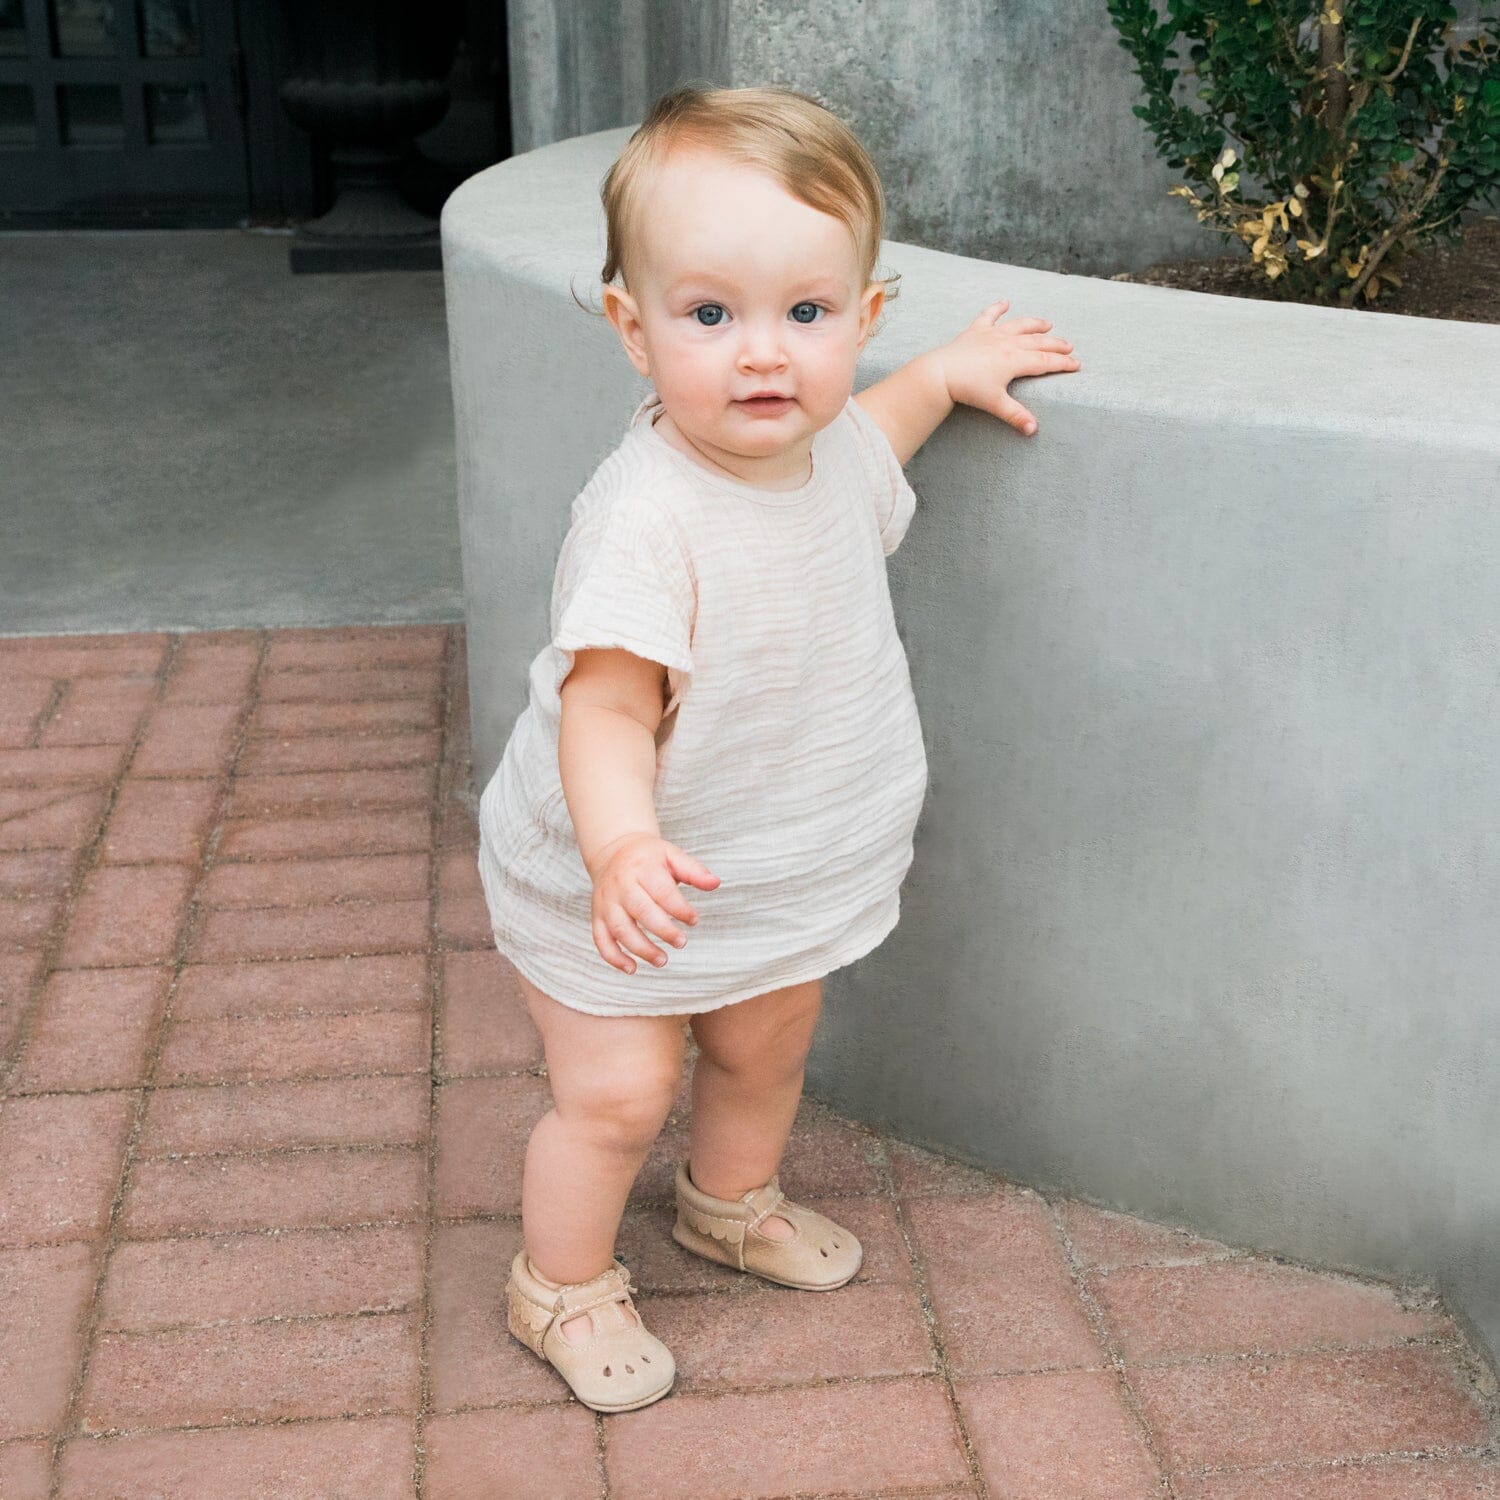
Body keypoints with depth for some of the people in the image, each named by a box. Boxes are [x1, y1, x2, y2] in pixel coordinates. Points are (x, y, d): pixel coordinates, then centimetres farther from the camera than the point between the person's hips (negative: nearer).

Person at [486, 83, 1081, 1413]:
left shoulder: (835, 448, -10)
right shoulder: (646, 518, -35)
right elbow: (607, 707, -41)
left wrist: (951, 373, 15)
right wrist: (623, 846, -57)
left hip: (777, 861, 7)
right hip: (621, 882, -7)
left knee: (768, 1048, 24)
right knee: (617, 1094, 0)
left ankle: (732, 1203, 54)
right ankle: (562, 1284, 29)